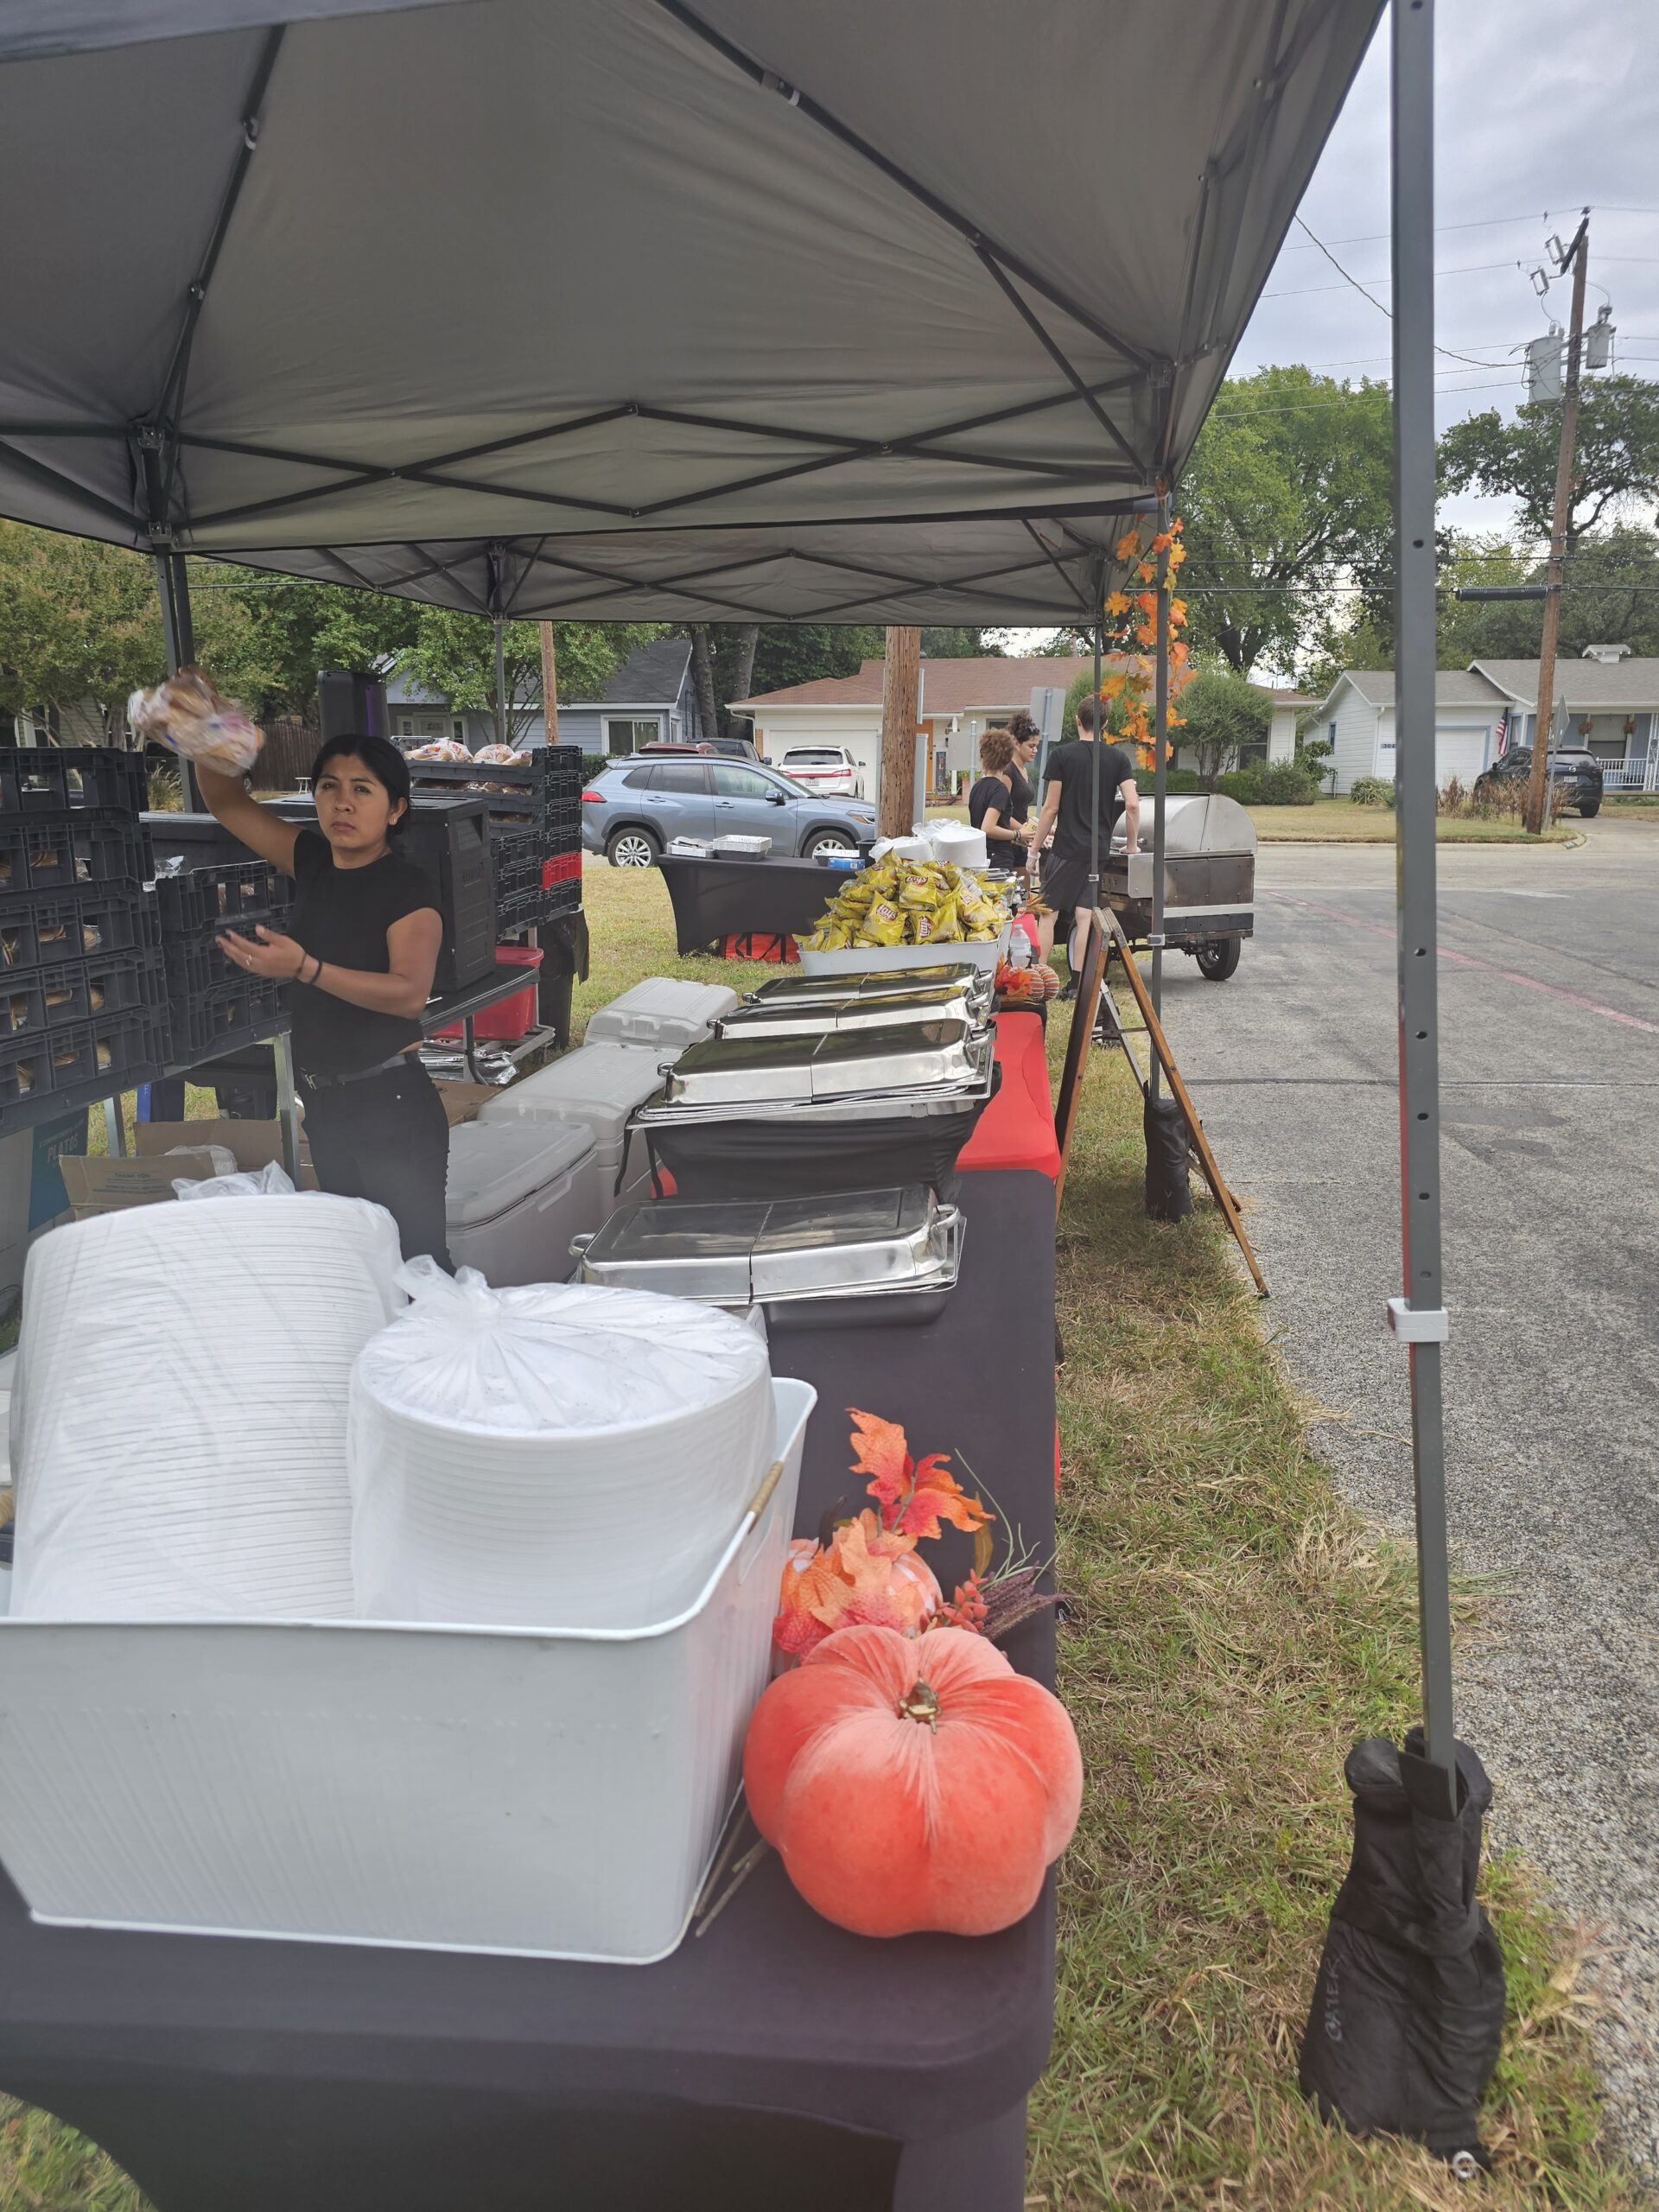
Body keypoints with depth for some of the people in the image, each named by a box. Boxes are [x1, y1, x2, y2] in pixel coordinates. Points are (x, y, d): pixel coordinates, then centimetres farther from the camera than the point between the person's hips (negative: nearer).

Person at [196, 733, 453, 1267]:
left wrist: (304, 968, -34)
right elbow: (227, 803, 14)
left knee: (416, 1262, -7)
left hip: (391, 1103, -7)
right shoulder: (313, 862, 9)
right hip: (325, 1104, 8)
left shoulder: (407, 887, -12)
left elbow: (411, 994, -26)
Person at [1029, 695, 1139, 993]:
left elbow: (1051, 807, -6)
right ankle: (1076, 984, 4)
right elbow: (1132, 804, -3)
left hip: (1067, 848, -4)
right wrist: (1132, 844, 10)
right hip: (1099, 850, 4)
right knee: (1083, 915, 5)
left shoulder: (1061, 755, -5)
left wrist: (1035, 847, 1)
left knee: (1049, 913, 0)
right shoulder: (1118, 758, 5)